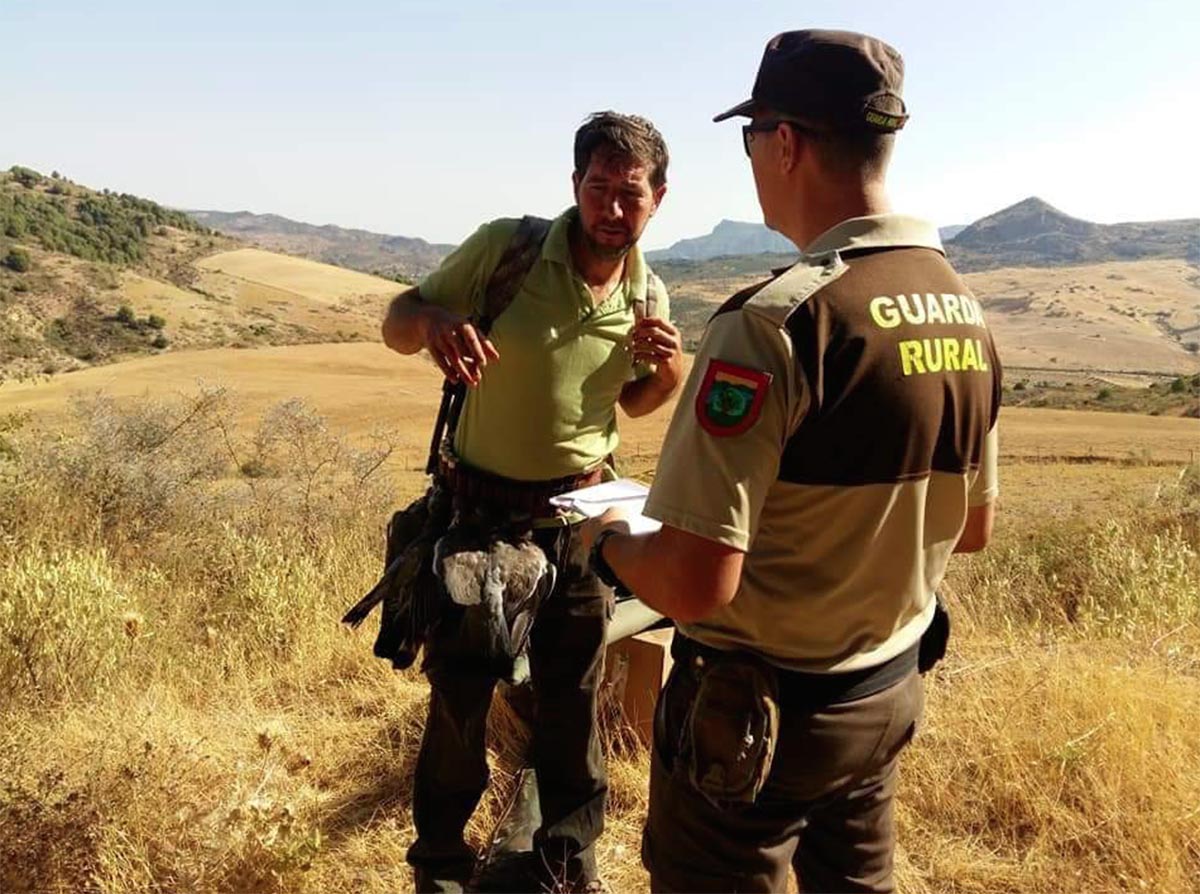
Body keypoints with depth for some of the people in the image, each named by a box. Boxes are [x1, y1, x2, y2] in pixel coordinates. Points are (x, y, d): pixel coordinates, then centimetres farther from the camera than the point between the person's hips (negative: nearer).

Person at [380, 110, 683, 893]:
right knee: (459, 688, 10)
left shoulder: (649, 296, -2)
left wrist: (670, 371, -10)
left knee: (573, 697, 13)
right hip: (478, 506, -2)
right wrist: (436, 320, -31)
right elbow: (398, 323, -7)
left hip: (578, 512, 3)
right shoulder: (504, 248, -15)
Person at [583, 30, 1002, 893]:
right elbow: (973, 528, 9)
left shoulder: (777, 322, -26)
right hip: (889, 695, 7)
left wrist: (609, 540, -8)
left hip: (757, 714, -7)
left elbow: (693, 584, -28)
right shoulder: (967, 314, -1)